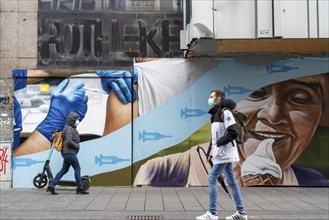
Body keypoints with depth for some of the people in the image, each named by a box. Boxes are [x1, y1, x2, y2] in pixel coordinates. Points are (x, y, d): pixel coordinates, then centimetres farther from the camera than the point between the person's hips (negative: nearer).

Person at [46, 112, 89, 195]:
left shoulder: (71, 128, 18)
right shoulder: (69, 128, -15)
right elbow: (69, 141, -27)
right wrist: (77, 146, -12)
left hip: (68, 153, 10)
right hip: (70, 153, -10)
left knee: (64, 170, 10)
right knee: (77, 169, -3)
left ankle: (51, 186, 8)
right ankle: (80, 188, 4)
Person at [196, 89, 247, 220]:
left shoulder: (225, 112, -11)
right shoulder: (216, 113, 17)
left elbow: (233, 132, -20)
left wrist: (219, 143, -16)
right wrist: (211, 153, 17)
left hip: (224, 153, -9)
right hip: (221, 153, 9)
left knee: (212, 179, -9)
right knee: (231, 182, 10)